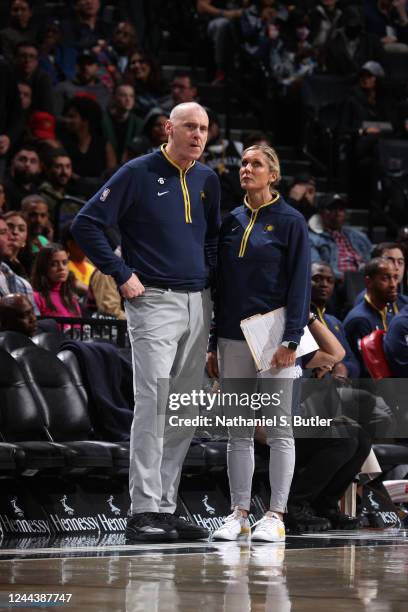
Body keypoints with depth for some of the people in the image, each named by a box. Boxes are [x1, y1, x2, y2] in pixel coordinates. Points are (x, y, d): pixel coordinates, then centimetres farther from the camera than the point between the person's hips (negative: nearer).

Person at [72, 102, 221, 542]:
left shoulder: (207, 181, 13)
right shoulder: (138, 174, -6)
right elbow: (86, 225, -9)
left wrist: (209, 274, 13)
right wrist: (123, 275, -11)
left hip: (198, 303, 7)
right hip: (155, 303, -7)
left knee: (185, 413, 8)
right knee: (154, 403, -14)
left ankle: (167, 507, 15)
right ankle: (144, 512, -14)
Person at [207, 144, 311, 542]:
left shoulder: (290, 221, -3)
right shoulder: (231, 222, 11)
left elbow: (299, 282, -7)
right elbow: (220, 283, 14)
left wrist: (291, 340, -15)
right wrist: (213, 344, 11)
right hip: (234, 339, 5)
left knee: (278, 431, -2)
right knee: (238, 431, 6)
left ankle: (276, 516, 0)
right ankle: (238, 513, 10)